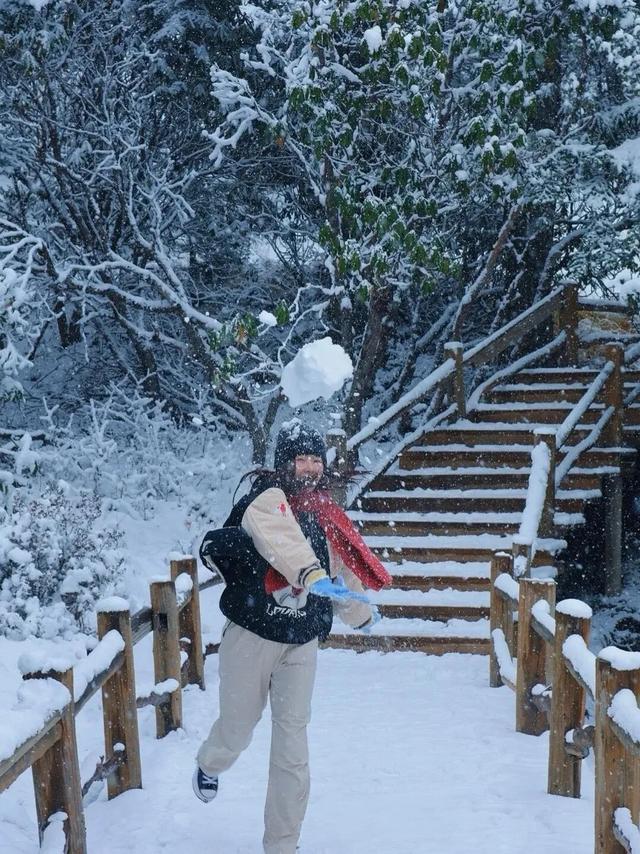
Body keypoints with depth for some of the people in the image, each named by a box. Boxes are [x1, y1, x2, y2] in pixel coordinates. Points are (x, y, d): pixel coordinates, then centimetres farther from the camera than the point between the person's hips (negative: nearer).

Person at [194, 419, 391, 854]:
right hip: (252, 635, -4)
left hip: (301, 642, 5)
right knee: (238, 728, 11)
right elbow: (281, 541, -37)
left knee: (292, 741, 4)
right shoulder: (268, 500, -14)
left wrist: (361, 613, 35)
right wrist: (311, 574, -54)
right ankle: (209, 765, 48)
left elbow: (339, 566, 24)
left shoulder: (324, 514, 7)